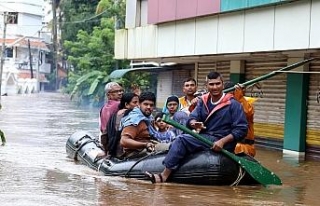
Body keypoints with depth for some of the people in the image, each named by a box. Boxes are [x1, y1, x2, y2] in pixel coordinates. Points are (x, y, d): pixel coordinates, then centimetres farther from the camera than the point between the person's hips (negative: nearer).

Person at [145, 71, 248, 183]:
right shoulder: (203, 101, 11)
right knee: (181, 140, -13)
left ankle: (164, 175, -25)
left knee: (182, 140, -22)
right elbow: (192, 118, 2)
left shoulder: (233, 104, -7)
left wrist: (222, 141, -22)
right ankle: (165, 175, -14)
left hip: (223, 144, -7)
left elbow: (242, 129, -11)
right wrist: (194, 123, -24)